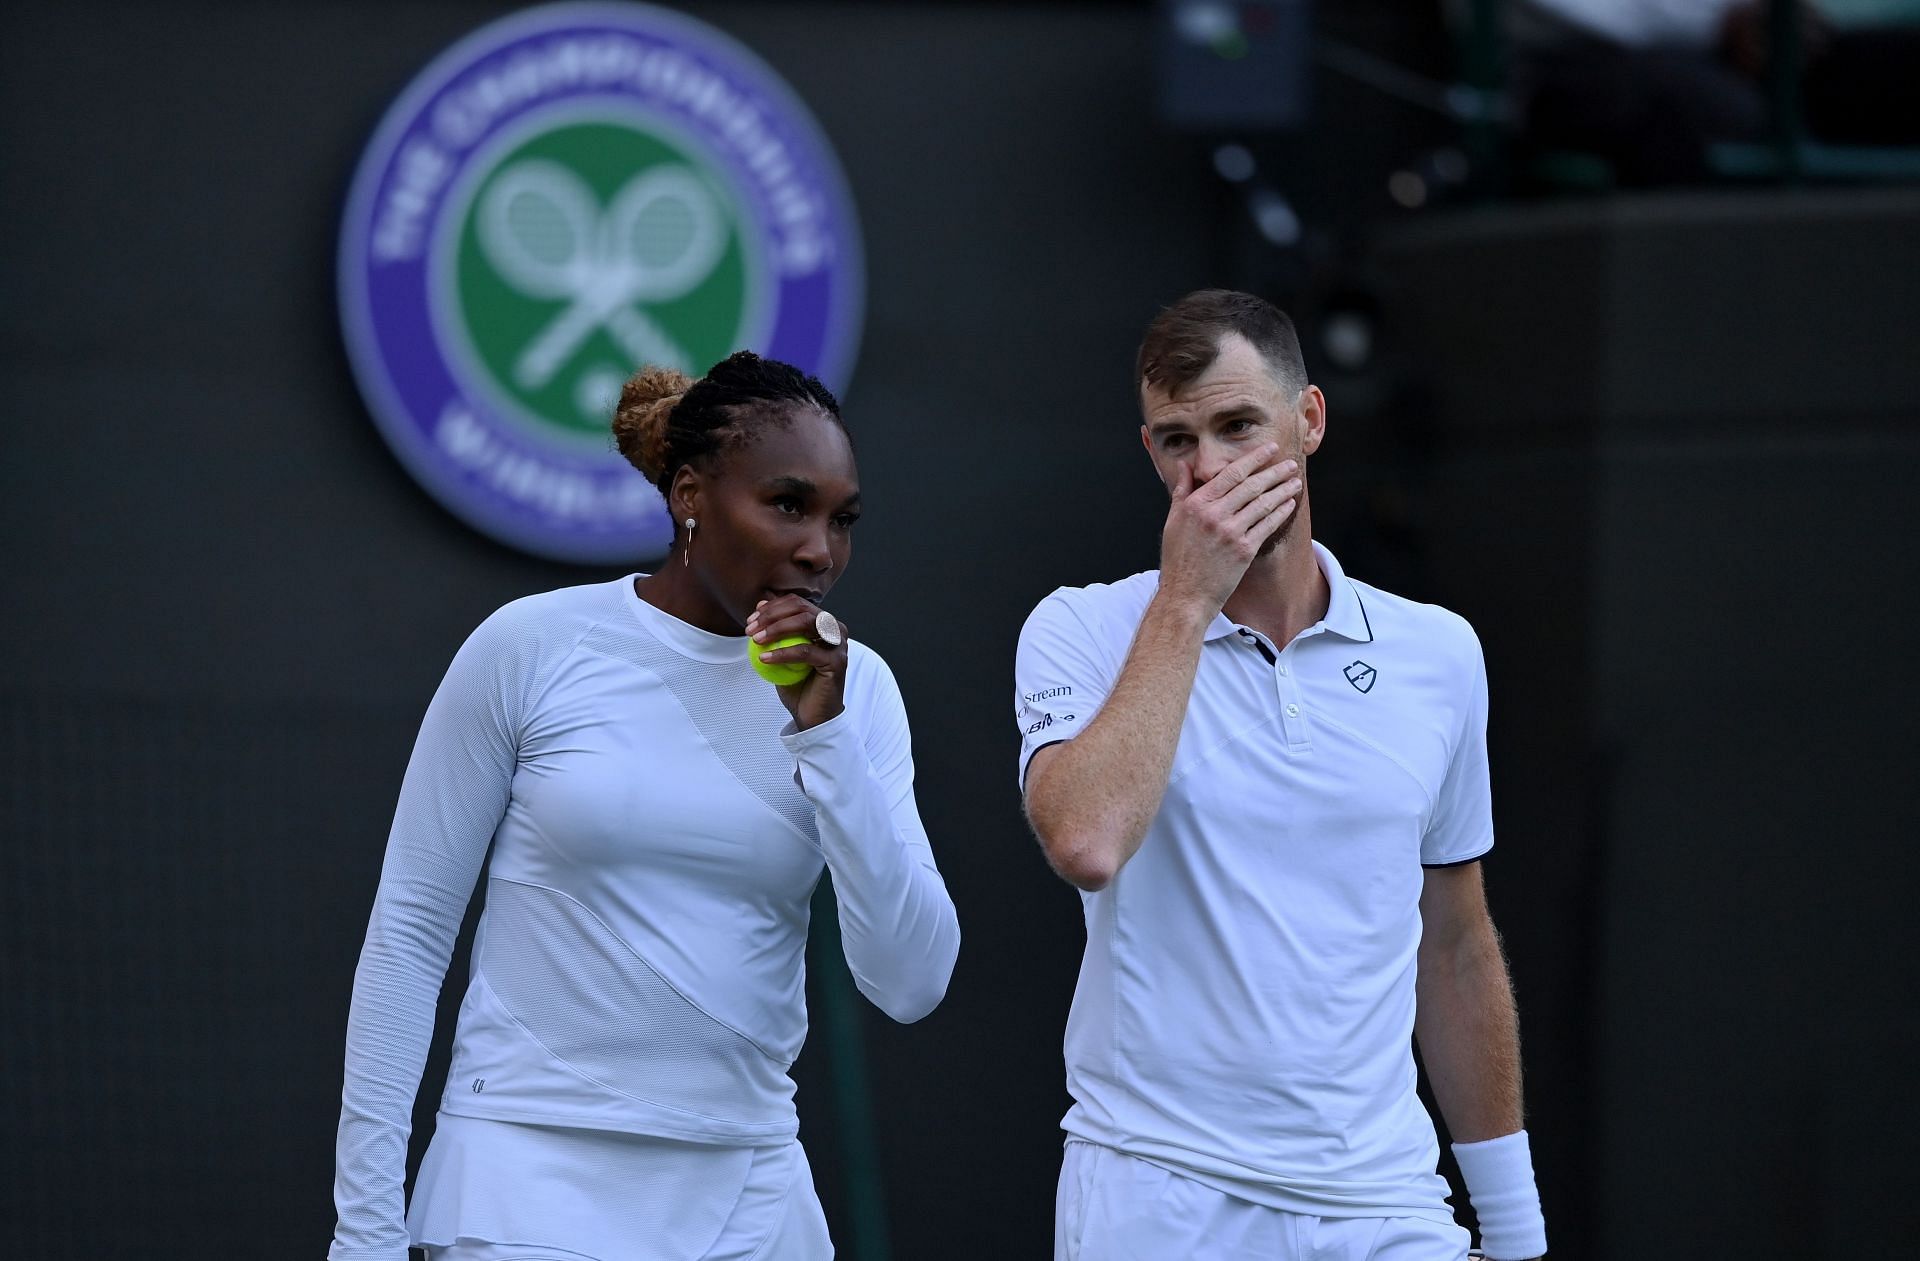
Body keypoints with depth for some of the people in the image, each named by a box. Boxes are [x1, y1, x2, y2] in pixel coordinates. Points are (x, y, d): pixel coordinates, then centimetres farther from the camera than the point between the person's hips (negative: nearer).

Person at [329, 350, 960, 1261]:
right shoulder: (535, 648, -5)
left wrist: (824, 736, -12)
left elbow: (912, 985, -4)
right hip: (536, 1184, -3)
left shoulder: (855, 688, 3)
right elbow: (409, 929, -1)